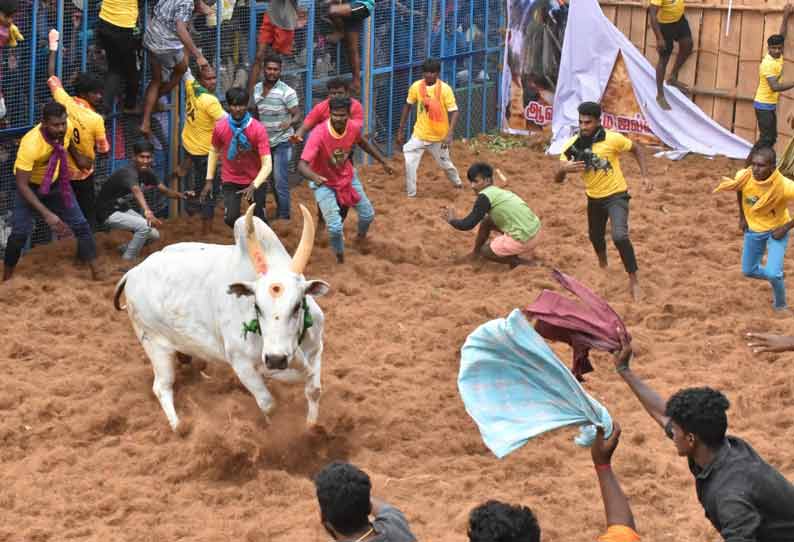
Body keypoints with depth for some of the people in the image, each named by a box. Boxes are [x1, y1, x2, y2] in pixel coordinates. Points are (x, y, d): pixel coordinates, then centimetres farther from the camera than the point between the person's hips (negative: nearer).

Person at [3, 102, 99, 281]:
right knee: (20, 233, -12)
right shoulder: (30, 144, -40)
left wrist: (77, 157, 5)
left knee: (81, 225, 2)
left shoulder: (68, 127, -25)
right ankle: (6, 279, 8)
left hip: (56, 183, 5)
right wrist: (46, 214, -42)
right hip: (30, 186, -5)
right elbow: (22, 185, -37)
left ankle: (97, 274, 10)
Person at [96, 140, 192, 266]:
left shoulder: (147, 172, -3)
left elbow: (164, 190, 4)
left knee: (154, 235, 5)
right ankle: (128, 263, -11)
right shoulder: (129, 173, -31)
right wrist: (147, 212, -72)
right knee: (144, 226, -26)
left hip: (121, 208, 9)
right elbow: (136, 191, -52)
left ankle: (126, 249, 28)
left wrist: (182, 195, -19)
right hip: (108, 212, -9)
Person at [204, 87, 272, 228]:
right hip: (230, 180, 1)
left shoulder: (258, 129, -22)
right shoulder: (220, 127, -14)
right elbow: (214, 151, 6)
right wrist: (209, 180, 2)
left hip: (254, 180, -1)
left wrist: (253, 186, -37)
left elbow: (267, 164, -24)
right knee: (230, 218, -14)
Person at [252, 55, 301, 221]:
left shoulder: (287, 91, -13)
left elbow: (297, 116, -16)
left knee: (280, 181, -11)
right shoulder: (256, 89, 4)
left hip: (281, 142, -6)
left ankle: (283, 217, -4)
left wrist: (289, 122, -37)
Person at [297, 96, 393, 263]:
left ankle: (361, 238, 50)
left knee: (368, 215, 15)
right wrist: (314, 177, -62)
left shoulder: (354, 128, -19)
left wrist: (383, 162, 13)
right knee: (335, 227, -14)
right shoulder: (319, 134, -36)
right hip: (324, 183, -5)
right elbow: (302, 165, -41)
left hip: (348, 176, 5)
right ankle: (340, 259, 16)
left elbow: (363, 143, 6)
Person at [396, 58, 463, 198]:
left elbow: (454, 112, -16)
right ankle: (411, 195, 0)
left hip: (439, 136, -2)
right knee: (409, 163, -13)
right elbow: (408, 106, 5)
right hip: (419, 134, 2)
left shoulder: (445, 89, -17)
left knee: (445, 163, 17)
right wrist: (401, 130, 6)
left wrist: (449, 135, -26)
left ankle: (457, 183, 47)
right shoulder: (416, 86, -9)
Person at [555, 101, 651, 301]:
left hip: (616, 195, -5)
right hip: (594, 198, 5)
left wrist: (644, 176, -10)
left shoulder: (612, 139, -21)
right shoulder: (573, 145, -12)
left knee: (619, 236, -27)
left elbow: (637, 149, -2)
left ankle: (633, 280, -13)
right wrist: (564, 169, -35)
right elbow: (558, 179, -12)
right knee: (596, 237, 25)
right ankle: (602, 266, 59)